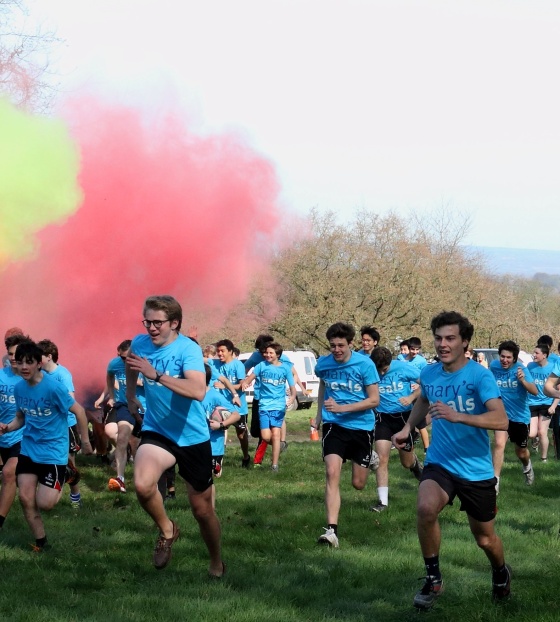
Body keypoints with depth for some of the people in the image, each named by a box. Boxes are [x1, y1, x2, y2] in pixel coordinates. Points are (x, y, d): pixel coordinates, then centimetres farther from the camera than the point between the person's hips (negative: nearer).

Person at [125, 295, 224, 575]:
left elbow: (198, 391, -37)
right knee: (142, 485, -29)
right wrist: (130, 396, 25)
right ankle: (166, 530, 1)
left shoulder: (188, 349, -20)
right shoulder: (140, 343, -5)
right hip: (156, 432, 3)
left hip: (193, 437, -3)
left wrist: (156, 375, -41)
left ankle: (217, 564, 35)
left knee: (202, 510, 9)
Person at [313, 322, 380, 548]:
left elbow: (374, 400, -13)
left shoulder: (365, 364, -13)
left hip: (361, 426, -1)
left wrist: (342, 408, -22)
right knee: (332, 473, -20)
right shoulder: (323, 364, -2)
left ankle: (370, 460, 46)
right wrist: (320, 413, 21)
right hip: (334, 425, 1)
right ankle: (332, 530, -25)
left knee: (358, 484, 8)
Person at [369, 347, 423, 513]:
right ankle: (383, 501, -8)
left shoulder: (403, 368, -13)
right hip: (383, 418, 0)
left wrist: (411, 397, -21)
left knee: (407, 462, 14)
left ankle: (415, 463, 52)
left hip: (404, 416, 0)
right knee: (382, 459, -12)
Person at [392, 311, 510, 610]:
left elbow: (501, 420, -30)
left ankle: (501, 573, 48)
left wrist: (457, 416, -39)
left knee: (484, 538, 12)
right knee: (426, 508, -29)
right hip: (439, 463, 2)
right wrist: (408, 427, 11)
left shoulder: (479, 375, -17)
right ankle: (433, 578, -9)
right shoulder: (428, 373, -1)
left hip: (477, 470, -2)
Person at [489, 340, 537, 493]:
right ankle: (495, 481, -23)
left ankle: (527, 466, 53)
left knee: (521, 453, 17)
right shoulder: (494, 366, -11)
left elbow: (535, 391, -29)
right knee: (499, 443, -25)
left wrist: (523, 381, -46)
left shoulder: (521, 369, -18)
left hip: (520, 416, 0)